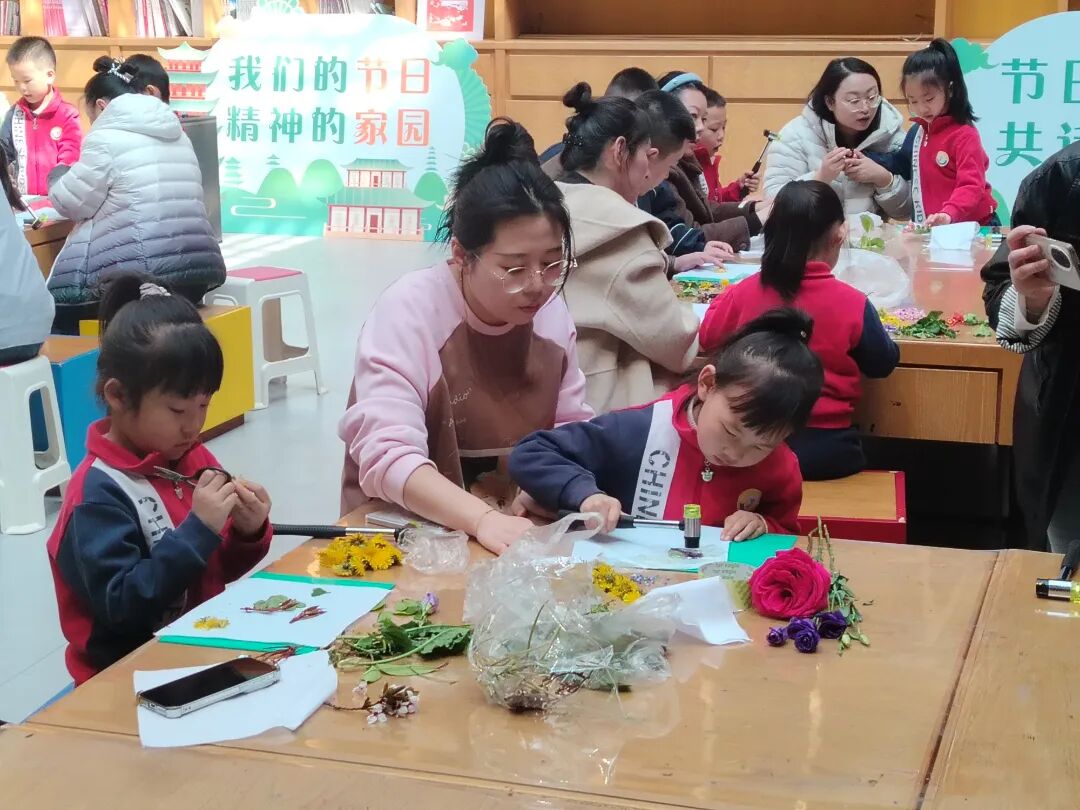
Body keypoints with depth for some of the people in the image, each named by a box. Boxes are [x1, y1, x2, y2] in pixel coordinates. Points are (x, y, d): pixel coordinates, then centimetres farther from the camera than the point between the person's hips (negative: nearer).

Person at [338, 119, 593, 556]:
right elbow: (387, 456, -25)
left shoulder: (552, 313, 1)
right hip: (402, 530, -4)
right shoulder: (409, 311, -16)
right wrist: (483, 518, -38)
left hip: (519, 530, 5)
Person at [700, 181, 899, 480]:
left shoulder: (745, 292, -8)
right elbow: (883, 364, 2)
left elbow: (708, 336, 10)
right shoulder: (852, 303, -13)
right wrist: (871, 323, 20)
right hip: (825, 448, -2)